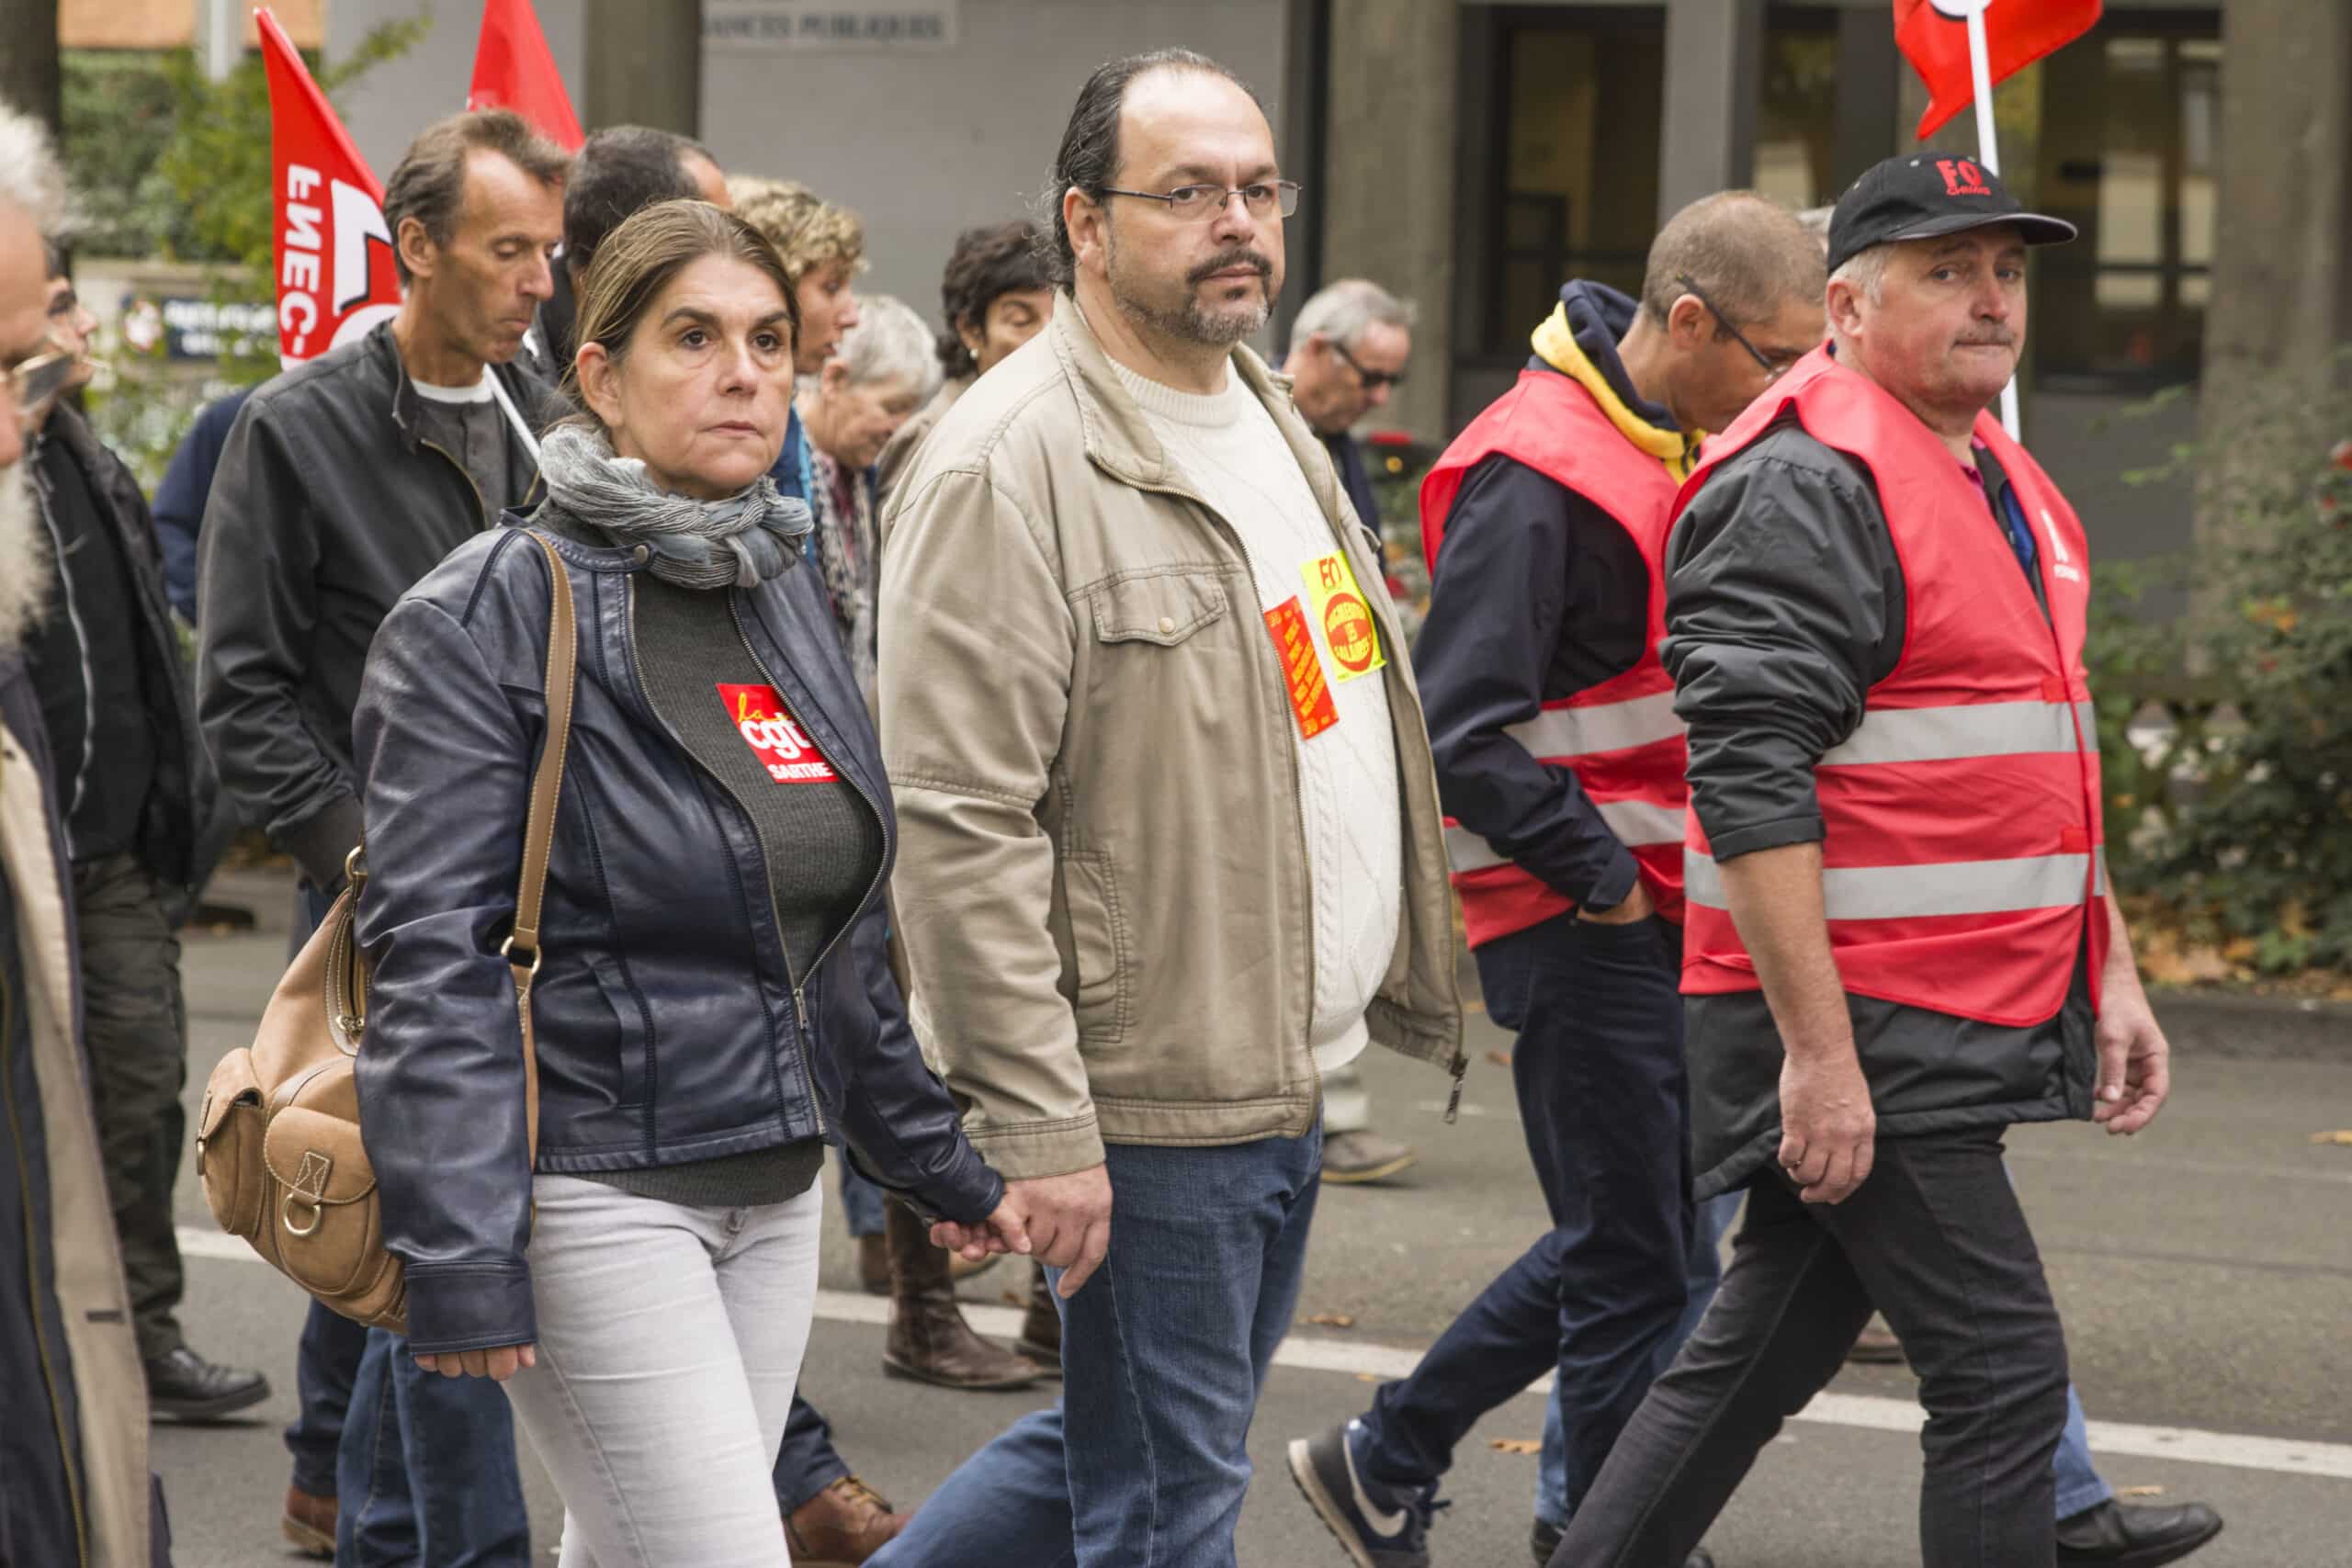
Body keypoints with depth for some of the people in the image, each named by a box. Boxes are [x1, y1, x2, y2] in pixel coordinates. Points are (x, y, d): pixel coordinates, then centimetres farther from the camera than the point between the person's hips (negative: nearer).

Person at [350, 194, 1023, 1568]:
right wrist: (462, 1264, -21)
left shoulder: (786, 591, 13)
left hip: (776, 1183, 7)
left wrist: (940, 1159, 22)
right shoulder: (489, 615, -10)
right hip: (591, 1184, -7)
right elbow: (434, 960, -15)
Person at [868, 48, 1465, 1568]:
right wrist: (1040, 1131, -23)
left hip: (1293, 1075, 9)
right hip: (1150, 1096, -9)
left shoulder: (1269, 419, 13)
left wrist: (1393, 983, 21)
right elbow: (961, 828, -20)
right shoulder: (1011, 466, -16)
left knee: (1113, 1442, 19)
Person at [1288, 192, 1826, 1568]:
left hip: (1663, 907, 9)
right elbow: (1464, 731, -22)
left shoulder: (1695, 449, 12)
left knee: (1644, 1238, 15)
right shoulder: (1536, 477, -18)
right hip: (1577, 925, -9)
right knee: (1638, 1259, -3)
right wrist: (1603, 875, -17)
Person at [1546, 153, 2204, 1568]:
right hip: (1849, 1026, -9)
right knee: (2003, 1369, -9)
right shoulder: (1804, 487, -14)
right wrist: (1818, 1050, -24)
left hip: (1972, 1022, 10)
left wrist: (2111, 972, 21)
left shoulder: (2003, 481, 18)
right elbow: (1752, 782, -21)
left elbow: (2047, 761, 28)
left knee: (1768, 1349, 13)